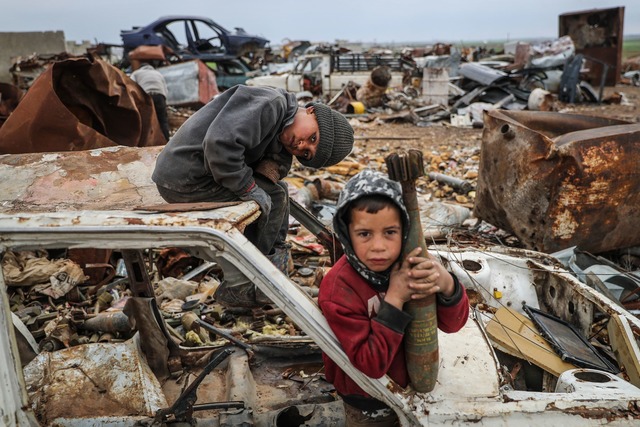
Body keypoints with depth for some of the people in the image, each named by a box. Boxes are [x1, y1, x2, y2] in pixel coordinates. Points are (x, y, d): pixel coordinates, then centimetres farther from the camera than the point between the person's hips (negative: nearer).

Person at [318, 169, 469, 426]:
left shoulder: (412, 262, -17)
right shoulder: (338, 290, -30)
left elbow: (453, 324, -14)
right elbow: (370, 364, -29)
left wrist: (446, 284, -35)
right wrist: (394, 299, -38)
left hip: (414, 382, 4)